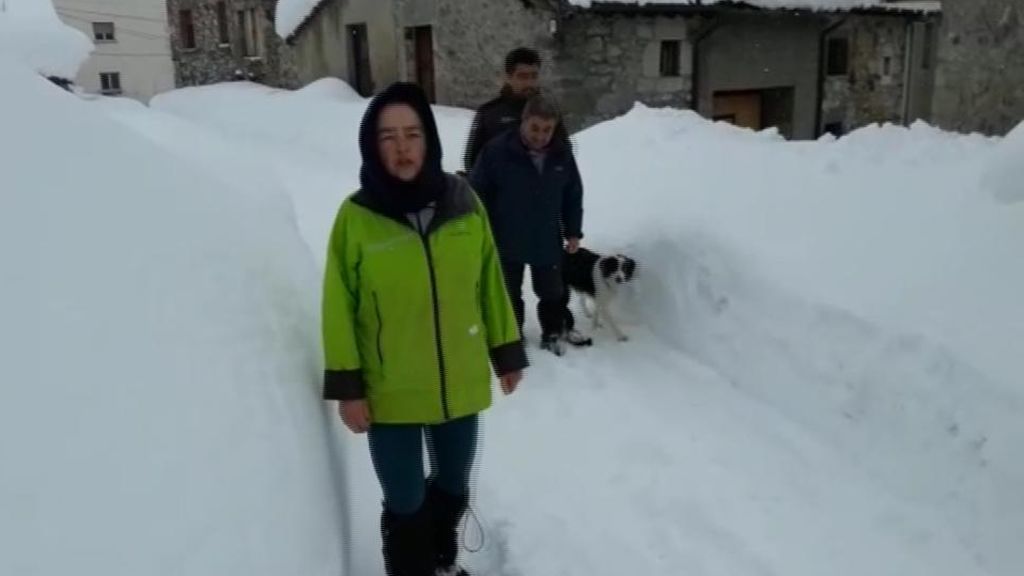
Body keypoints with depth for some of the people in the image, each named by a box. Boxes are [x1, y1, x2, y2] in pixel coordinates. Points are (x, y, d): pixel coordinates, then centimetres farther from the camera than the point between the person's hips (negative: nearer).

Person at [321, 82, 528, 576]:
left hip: (461, 384, 4)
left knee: (453, 487, 23)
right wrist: (346, 387, -9)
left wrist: (507, 352, 7)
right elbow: (339, 307, -8)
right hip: (390, 395, -3)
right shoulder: (356, 216, -13)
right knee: (405, 504, 7)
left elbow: (490, 282, 3)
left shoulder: (463, 202, -5)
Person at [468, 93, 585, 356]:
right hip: (507, 241, -3)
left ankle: (552, 334, 35)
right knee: (509, 293, 13)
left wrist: (573, 232, 6)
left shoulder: (562, 154, -4)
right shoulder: (497, 150, -17)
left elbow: (574, 196, 7)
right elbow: (477, 192, -11)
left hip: (548, 241, 3)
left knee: (552, 292, 16)